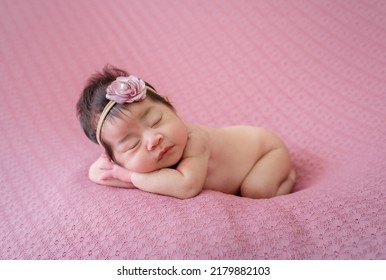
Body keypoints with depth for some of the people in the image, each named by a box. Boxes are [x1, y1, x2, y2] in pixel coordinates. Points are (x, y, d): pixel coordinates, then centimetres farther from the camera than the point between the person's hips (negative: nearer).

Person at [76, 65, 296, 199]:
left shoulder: (194, 139, -47)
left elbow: (187, 186, -58)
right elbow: (95, 172, -19)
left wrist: (131, 176, -49)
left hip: (265, 144, -6)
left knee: (255, 191, -27)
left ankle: (286, 176, 3)